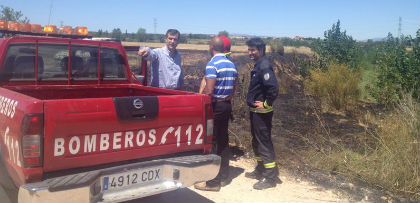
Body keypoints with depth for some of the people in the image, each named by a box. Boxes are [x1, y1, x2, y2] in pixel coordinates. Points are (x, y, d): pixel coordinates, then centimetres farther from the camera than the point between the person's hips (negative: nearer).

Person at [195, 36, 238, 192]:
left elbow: (208, 90, -21)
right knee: (223, 140, 14)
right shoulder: (231, 65, 11)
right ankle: (223, 177, 24)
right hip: (227, 105, 8)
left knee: (212, 142, -2)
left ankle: (213, 182, 4)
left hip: (215, 106, -8)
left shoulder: (212, 64, -15)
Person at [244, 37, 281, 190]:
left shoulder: (264, 66, -19)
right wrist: (252, 101, 13)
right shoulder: (258, 65, 12)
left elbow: (274, 88, -30)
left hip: (262, 112, -10)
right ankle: (260, 170, 33)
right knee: (256, 140, 19)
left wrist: (266, 104, -20)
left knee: (264, 142, -4)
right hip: (255, 110, 10)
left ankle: (270, 177, 6)